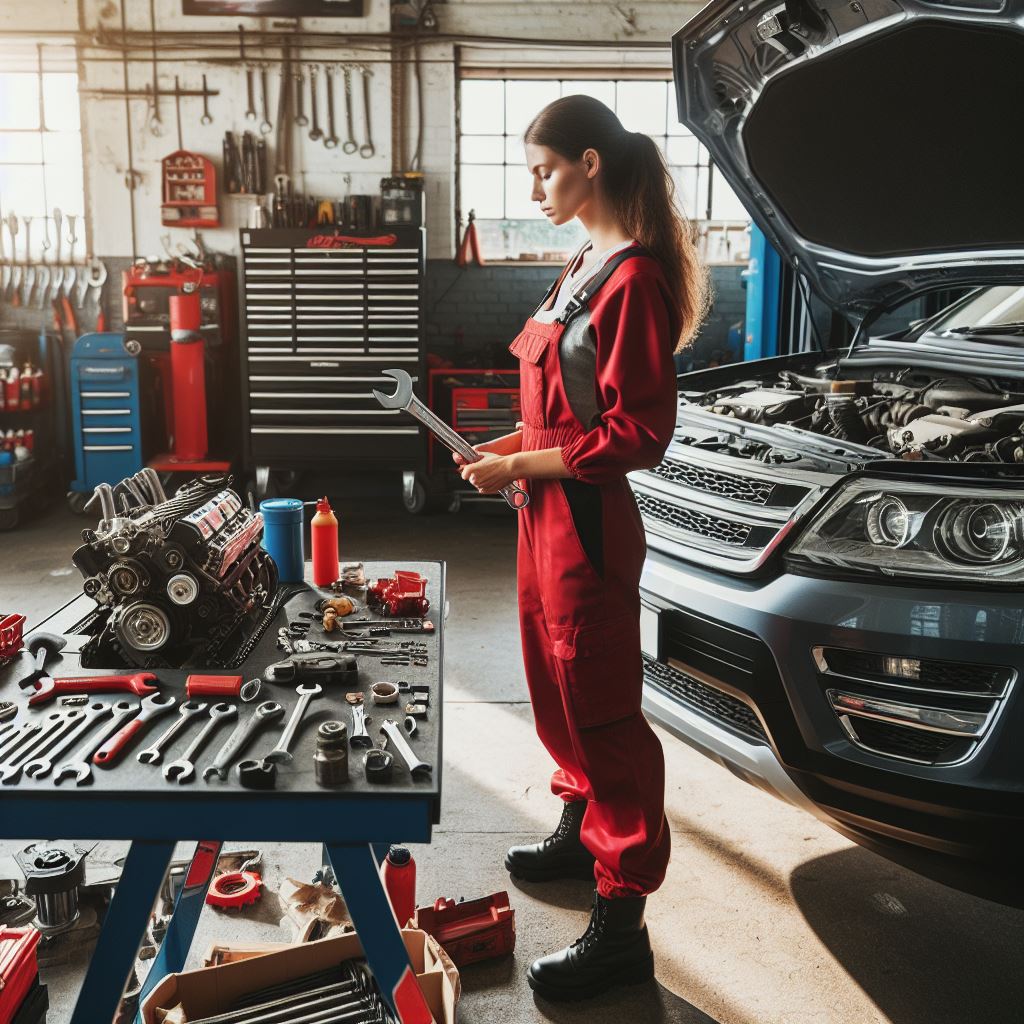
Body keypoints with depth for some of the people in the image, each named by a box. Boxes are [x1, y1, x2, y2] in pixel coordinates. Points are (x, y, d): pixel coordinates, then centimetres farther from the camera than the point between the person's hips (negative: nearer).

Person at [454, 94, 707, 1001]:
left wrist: (520, 467, -17)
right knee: (556, 688, 22)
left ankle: (621, 925, 12)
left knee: (600, 708, -1)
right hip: (546, 513, 10)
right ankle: (582, 828, 44)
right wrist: (510, 446, 6)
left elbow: (638, 435, -21)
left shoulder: (634, 279, -18)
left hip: (588, 520, -10)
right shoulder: (585, 266, 12)